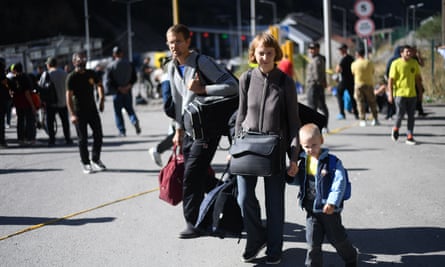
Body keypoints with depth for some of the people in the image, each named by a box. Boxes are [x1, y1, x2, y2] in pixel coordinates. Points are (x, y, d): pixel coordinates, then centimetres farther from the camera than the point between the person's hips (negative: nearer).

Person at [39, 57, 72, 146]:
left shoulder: (46, 74, -10)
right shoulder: (64, 73, -1)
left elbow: (40, 86, -8)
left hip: (51, 103, -3)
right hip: (63, 102, 3)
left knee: (50, 122, 6)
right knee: (65, 122, 13)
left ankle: (52, 140, 4)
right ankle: (68, 139, 15)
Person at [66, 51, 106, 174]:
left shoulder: (91, 74, 4)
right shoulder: (71, 77, -11)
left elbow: (99, 85, 21)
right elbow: (69, 96, -16)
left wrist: (101, 98, 5)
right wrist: (72, 114, -24)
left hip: (92, 109, 5)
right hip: (79, 112, -5)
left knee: (98, 135, 7)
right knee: (83, 139, 0)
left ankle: (95, 159, 24)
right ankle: (85, 163, 11)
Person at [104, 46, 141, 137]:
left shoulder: (110, 66, -8)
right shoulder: (129, 64, 3)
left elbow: (108, 81, -13)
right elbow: (134, 77, 3)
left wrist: (118, 88, -9)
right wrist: (129, 85, -5)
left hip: (117, 92, -3)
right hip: (128, 92, 3)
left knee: (118, 112, 8)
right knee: (130, 109, 17)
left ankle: (122, 131, 6)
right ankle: (135, 121, -11)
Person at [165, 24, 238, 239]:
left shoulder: (202, 63, -15)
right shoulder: (172, 68, 9)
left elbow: (232, 86, -22)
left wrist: (202, 89, -25)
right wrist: (178, 129, 17)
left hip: (207, 130, -7)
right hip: (189, 130, 8)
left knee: (192, 175, -12)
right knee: (200, 175, 11)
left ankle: (194, 223, -3)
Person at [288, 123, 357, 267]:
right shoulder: (303, 161, 3)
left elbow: (339, 183, -17)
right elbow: (299, 180, 18)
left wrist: (332, 203, -25)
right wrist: (290, 176, -5)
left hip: (328, 209, -4)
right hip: (311, 209, 4)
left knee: (337, 238, 12)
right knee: (313, 240, 5)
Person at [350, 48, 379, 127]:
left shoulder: (354, 64, -7)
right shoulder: (369, 62, -4)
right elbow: (373, 72, 7)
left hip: (359, 85, -1)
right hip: (369, 84, 1)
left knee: (360, 103, 4)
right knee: (372, 102, 11)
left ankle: (363, 120, 0)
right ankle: (375, 119, 12)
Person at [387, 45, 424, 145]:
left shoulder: (414, 63, 8)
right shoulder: (396, 64, -6)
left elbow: (418, 78, 17)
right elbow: (391, 79, -7)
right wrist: (390, 94, -11)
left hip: (412, 94, 4)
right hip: (400, 94, -4)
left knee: (411, 116, 3)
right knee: (400, 114, -4)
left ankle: (410, 137, 9)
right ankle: (395, 129, 25)